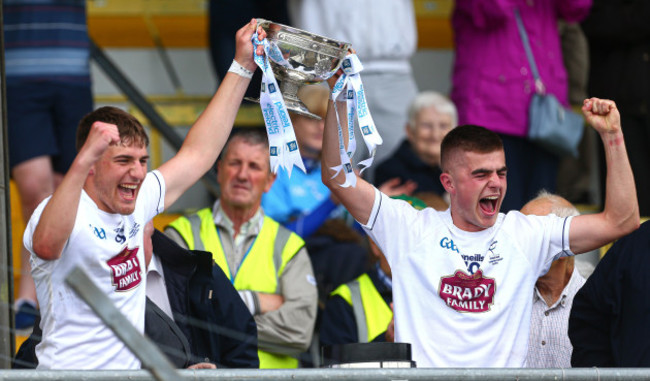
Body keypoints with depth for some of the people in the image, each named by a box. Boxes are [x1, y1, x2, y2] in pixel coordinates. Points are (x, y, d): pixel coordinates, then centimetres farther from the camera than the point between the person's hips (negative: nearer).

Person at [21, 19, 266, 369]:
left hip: (129, 368, 8)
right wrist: (82, 161, -40)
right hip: (73, 371, -8)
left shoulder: (137, 202, 12)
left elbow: (198, 154, 23)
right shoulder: (69, 213, -11)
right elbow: (46, 245, -34)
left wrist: (242, 66, 24)